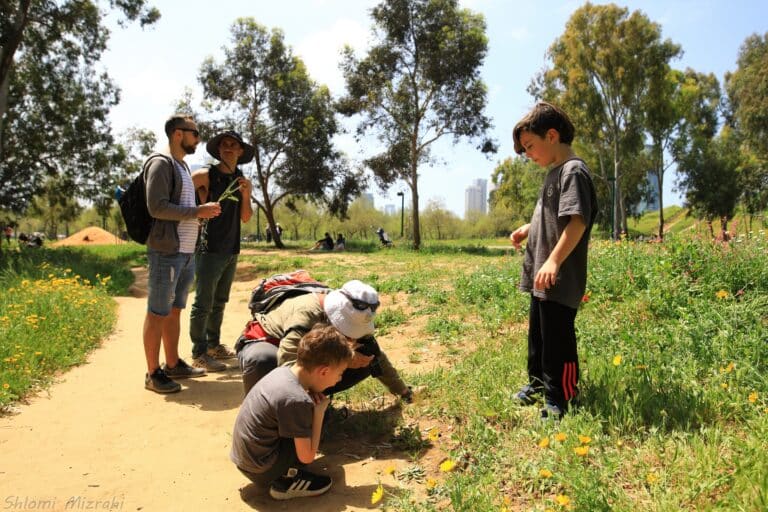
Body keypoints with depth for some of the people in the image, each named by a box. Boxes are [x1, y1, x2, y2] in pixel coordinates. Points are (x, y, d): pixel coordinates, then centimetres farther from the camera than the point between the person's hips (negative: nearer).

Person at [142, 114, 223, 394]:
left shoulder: (183, 166, 19)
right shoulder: (161, 163, -9)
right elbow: (157, 207, -19)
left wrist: (204, 212, 6)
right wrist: (198, 211, -16)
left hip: (186, 252, 9)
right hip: (166, 252, -9)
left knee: (174, 310, 15)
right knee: (158, 313, -1)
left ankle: (173, 364, 26)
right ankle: (153, 373, 8)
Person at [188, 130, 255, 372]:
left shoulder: (243, 181, 10)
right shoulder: (205, 175, -6)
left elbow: (246, 218, 8)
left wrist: (245, 195, -7)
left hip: (231, 250, 6)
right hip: (209, 250, -6)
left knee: (220, 302, 15)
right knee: (203, 303, -3)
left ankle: (214, 345, 28)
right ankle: (198, 354, 5)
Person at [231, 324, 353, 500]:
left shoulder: (282, 371, -3)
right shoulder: (297, 400, -26)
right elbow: (307, 457, -18)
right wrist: (319, 412, -12)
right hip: (260, 470, -8)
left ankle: (286, 472, 11)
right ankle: (287, 481, 1)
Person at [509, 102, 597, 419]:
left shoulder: (573, 171, -15)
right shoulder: (555, 173, 16)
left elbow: (577, 221, -26)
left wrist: (554, 261, -32)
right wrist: (528, 229, 13)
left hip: (560, 281, -10)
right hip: (542, 278, 11)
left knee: (557, 340, -1)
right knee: (537, 334, 22)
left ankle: (559, 402, 12)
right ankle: (538, 382, 39)